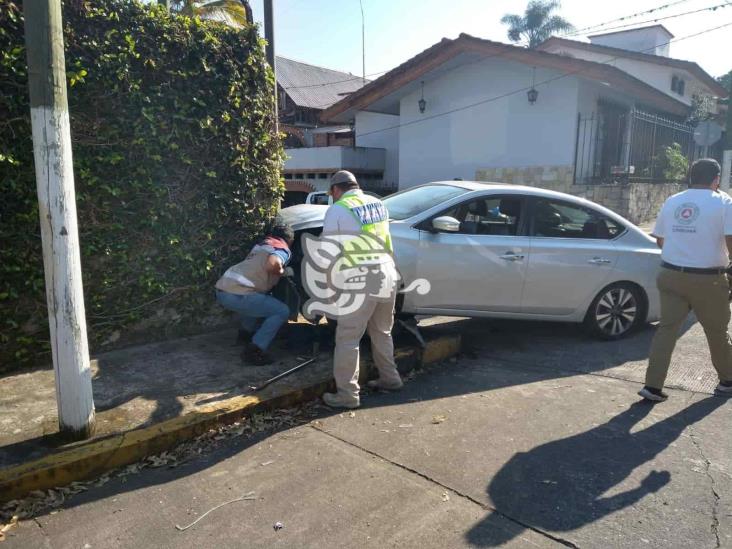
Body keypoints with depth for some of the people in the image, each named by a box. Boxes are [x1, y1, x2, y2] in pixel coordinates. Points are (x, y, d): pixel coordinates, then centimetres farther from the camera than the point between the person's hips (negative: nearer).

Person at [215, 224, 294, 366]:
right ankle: (254, 350, -6)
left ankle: (246, 332, 36)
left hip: (221, 289, 9)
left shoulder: (261, 244, 24)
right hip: (237, 294, -9)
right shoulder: (283, 250, 2)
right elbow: (271, 264, -20)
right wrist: (281, 271, 0)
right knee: (282, 311, -2)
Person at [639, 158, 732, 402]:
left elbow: (660, 239, 14)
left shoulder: (672, 202, 8)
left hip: (671, 275, 3)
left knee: (667, 328, 4)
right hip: (707, 279, -3)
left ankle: (653, 385, -3)